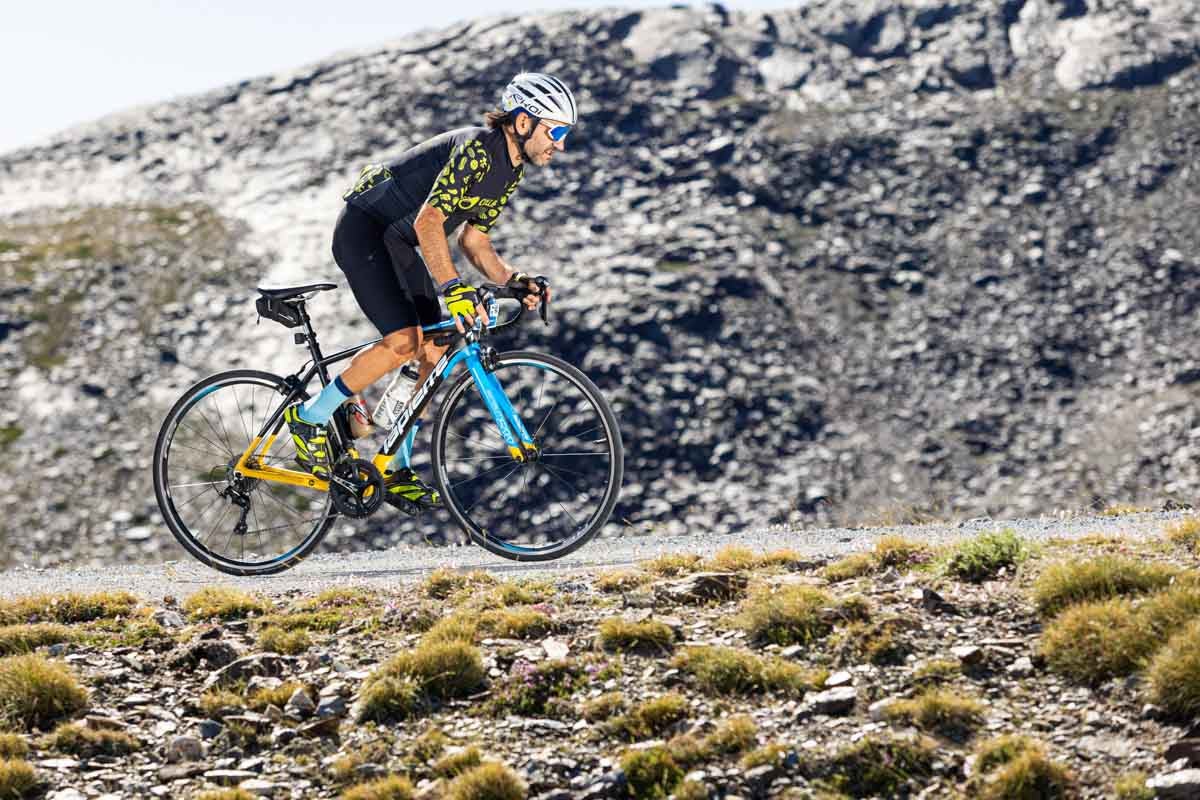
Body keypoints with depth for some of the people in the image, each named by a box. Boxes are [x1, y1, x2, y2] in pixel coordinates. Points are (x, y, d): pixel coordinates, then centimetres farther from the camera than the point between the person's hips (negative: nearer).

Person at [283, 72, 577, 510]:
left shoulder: (511, 170, 5)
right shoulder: (476, 149, -25)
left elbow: (473, 240, 9)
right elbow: (428, 221, -32)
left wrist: (513, 280, -7)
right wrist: (454, 289, -41)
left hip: (396, 242, 10)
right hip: (362, 229, -10)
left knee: (438, 351, 0)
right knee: (404, 341, -22)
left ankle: (397, 470, 7)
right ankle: (309, 418, -8)